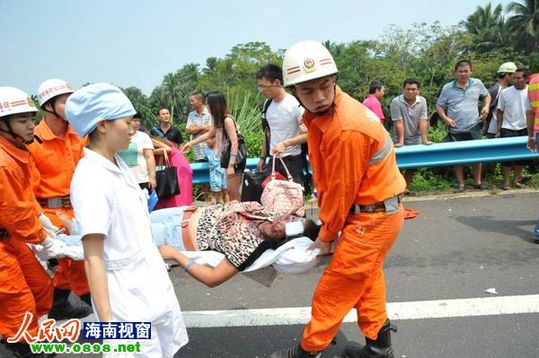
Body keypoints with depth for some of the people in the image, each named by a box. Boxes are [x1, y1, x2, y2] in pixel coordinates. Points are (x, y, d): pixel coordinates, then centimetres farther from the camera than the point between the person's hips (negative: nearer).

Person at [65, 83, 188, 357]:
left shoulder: (117, 163, 3)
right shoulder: (90, 178, -22)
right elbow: (93, 256, -25)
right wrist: (106, 320, -27)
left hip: (152, 276, 8)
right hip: (125, 288, -8)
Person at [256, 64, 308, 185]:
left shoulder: (295, 104, -15)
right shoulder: (267, 104, 6)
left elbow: (307, 134, -16)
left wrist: (285, 143, -27)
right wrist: (262, 157, 15)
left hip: (293, 161, -6)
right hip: (273, 161, 6)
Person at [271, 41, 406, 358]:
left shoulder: (347, 130, -30)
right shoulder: (321, 112, -1)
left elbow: (342, 190, -20)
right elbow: (327, 176, 6)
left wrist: (326, 235, -7)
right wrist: (323, 215, 7)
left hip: (373, 216, -9)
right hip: (377, 212, 9)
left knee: (333, 290, 4)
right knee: (367, 278, 22)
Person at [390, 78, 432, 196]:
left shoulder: (422, 101, -5)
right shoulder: (396, 102, -16)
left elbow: (423, 121, -10)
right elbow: (399, 123, -18)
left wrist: (424, 140, -16)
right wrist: (400, 141, -20)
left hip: (416, 138, 3)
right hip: (402, 139, -3)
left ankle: (406, 188, 16)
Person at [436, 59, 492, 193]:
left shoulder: (477, 83, 1)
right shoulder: (448, 88, -3)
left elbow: (487, 95, 18)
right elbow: (439, 106, 4)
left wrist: (486, 106, -1)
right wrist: (445, 118, -12)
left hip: (473, 128, 1)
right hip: (456, 129, -1)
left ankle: (478, 182, 25)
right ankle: (460, 184, 19)